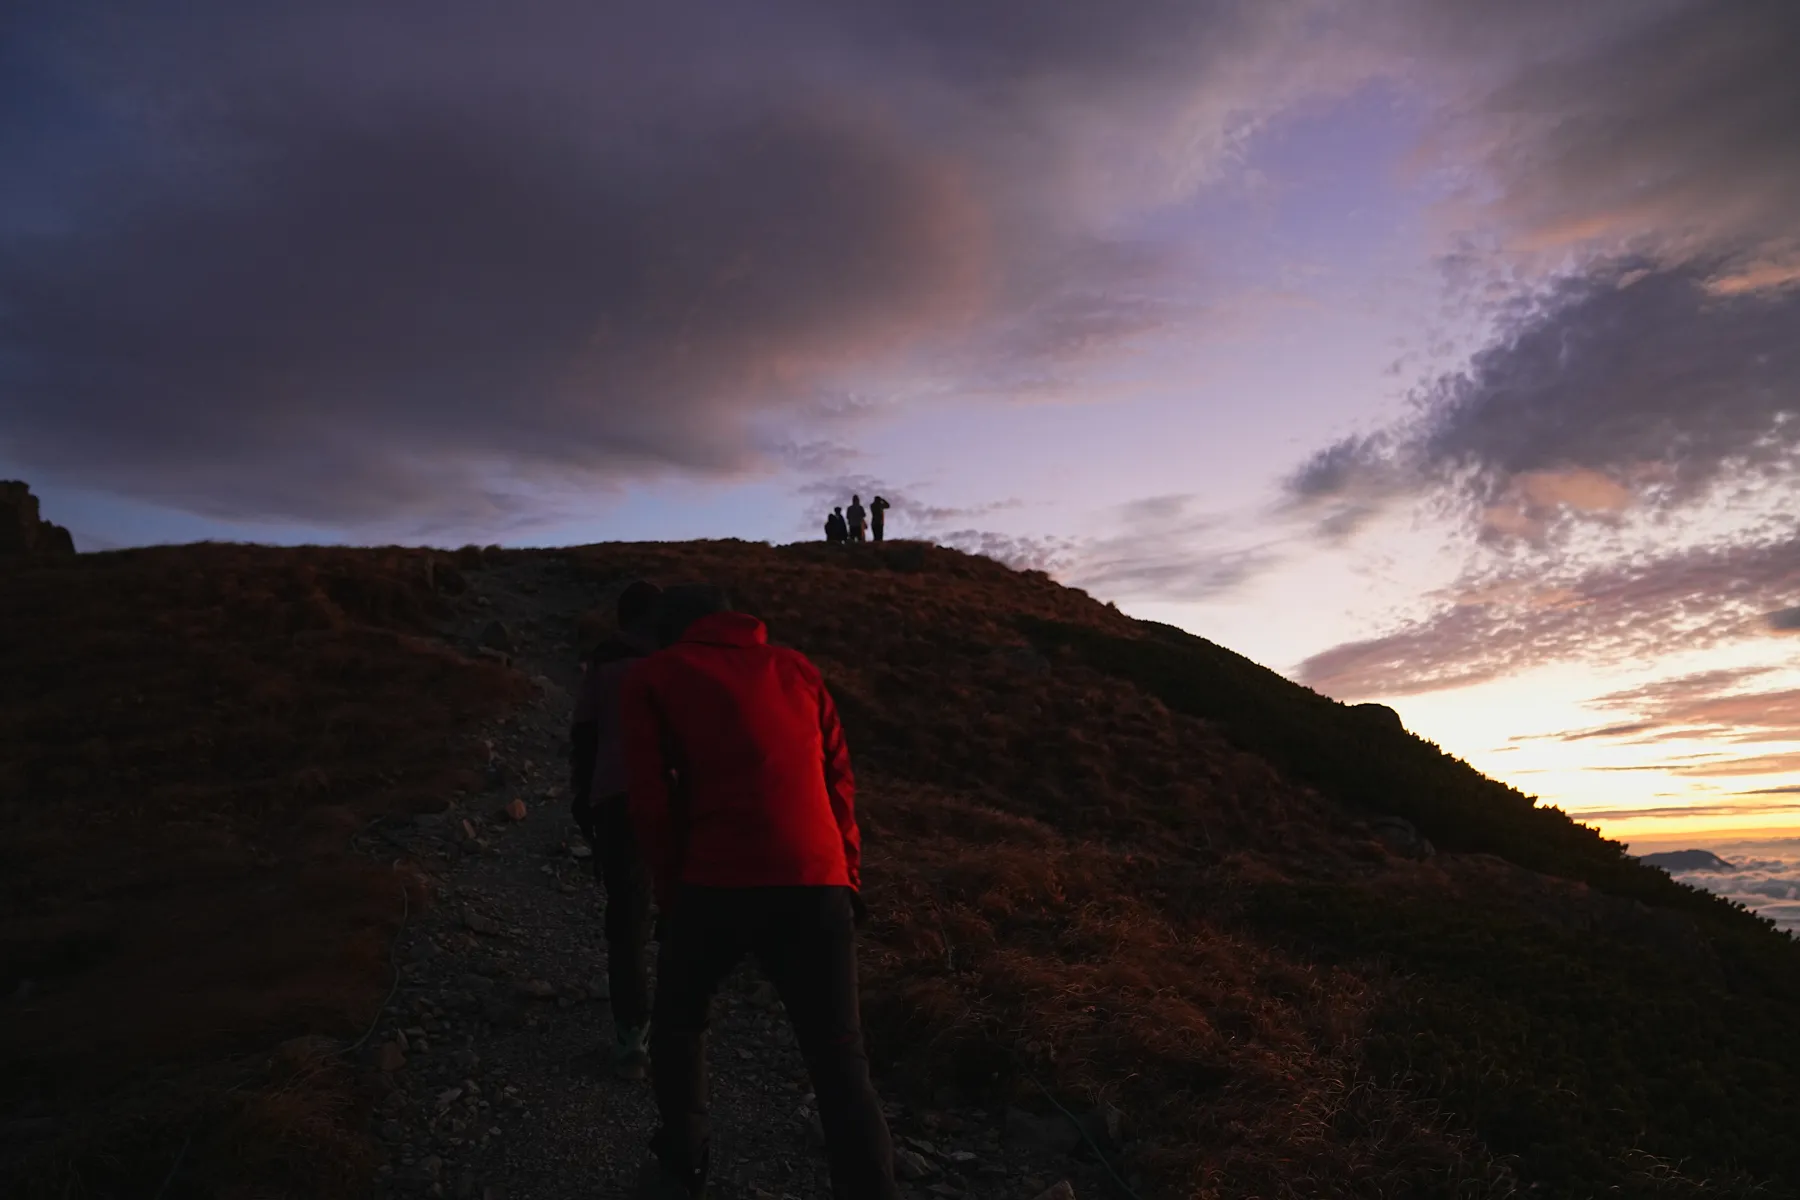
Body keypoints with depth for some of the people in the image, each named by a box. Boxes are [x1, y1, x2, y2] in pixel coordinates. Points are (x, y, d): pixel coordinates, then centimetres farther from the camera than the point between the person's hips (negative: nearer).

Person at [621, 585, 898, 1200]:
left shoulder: (653, 677, 11)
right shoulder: (796, 667, 19)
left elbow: (652, 799, 3)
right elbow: (839, 780, 15)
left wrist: (672, 888, 13)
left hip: (716, 885, -1)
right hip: (816, 887, 2)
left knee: (677, 1023, 25)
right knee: (841, 1068, 4)